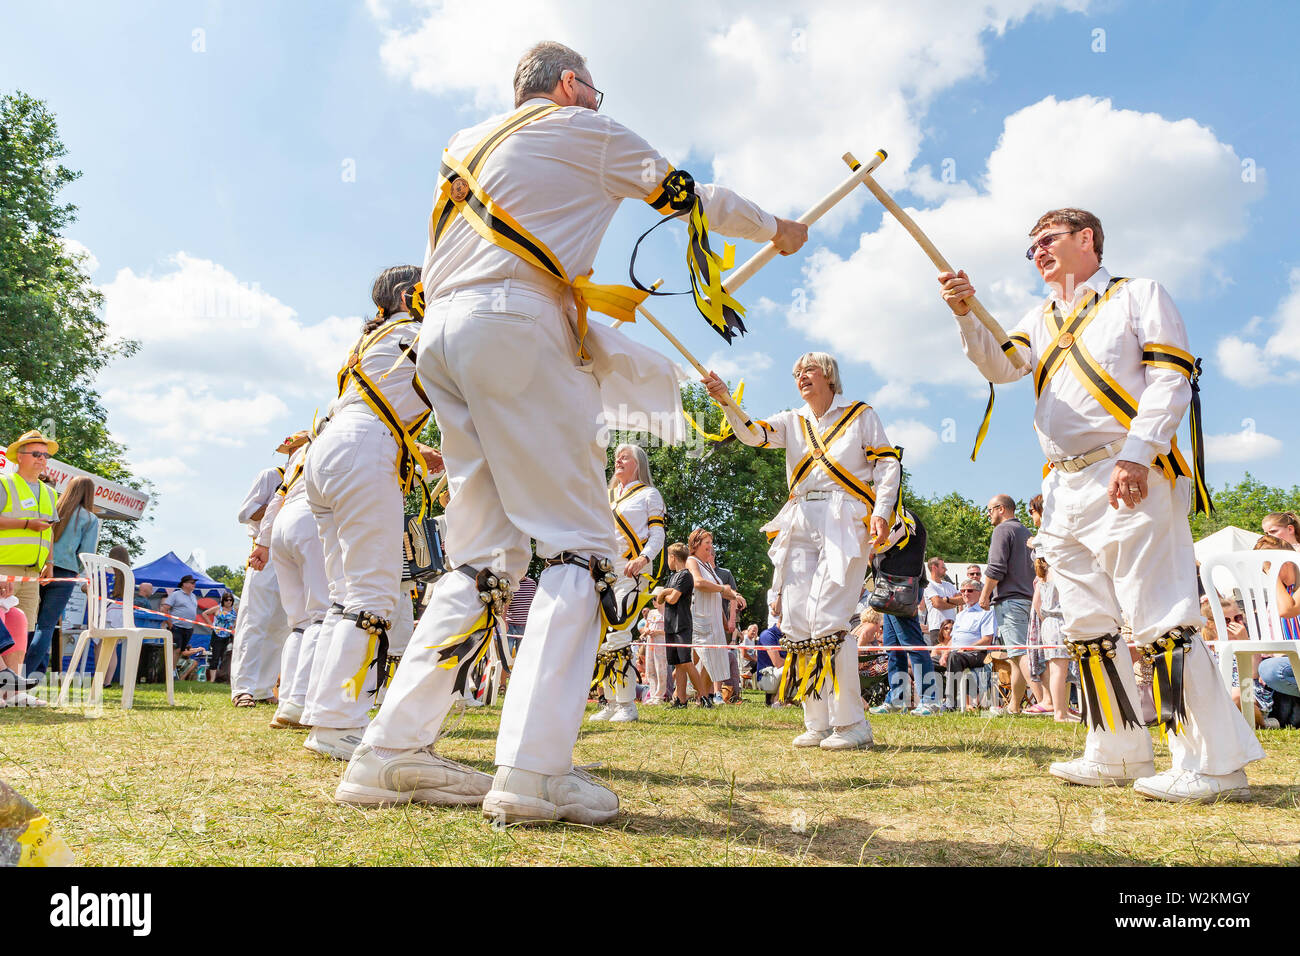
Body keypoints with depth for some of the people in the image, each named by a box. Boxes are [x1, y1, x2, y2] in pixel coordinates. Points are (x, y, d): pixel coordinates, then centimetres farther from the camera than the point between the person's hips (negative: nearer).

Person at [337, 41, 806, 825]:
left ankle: (393, 751, 6)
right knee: (581, 545, -8)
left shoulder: (470, 143, 32)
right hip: (512, 327, -7)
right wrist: (777, 230, 39)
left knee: (486, 554, 8)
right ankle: (534, 773, -18)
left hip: (440, 332, 8)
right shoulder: (583, 131, 12)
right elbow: (692, 197, 19)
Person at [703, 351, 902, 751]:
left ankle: (852, 724, -7)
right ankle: (818, 724, 8)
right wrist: (725, 399, -15)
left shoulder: (860, 415, 9)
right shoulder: (793, 421, 19)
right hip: (801, 524, 5)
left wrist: (881, 513, -11)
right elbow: (752, 434, 2)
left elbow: (888, 464, 4)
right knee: (796, 621, -1)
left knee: (827, 618, -16)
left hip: (845, 523, -5)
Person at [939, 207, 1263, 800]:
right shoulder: (1041, 320, 24)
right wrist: (965, 314, -12)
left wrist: (1136, 453, -18)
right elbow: (1000, 366, 6)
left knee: (1158, 620, -12)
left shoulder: (1138, 295, 7)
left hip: (1129, 480, -6)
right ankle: (1118, 755, 17)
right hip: (1065, 491, 7)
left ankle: (1216, 763, -3)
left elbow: (1170, 378, -4)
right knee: (1088, 626, 8)